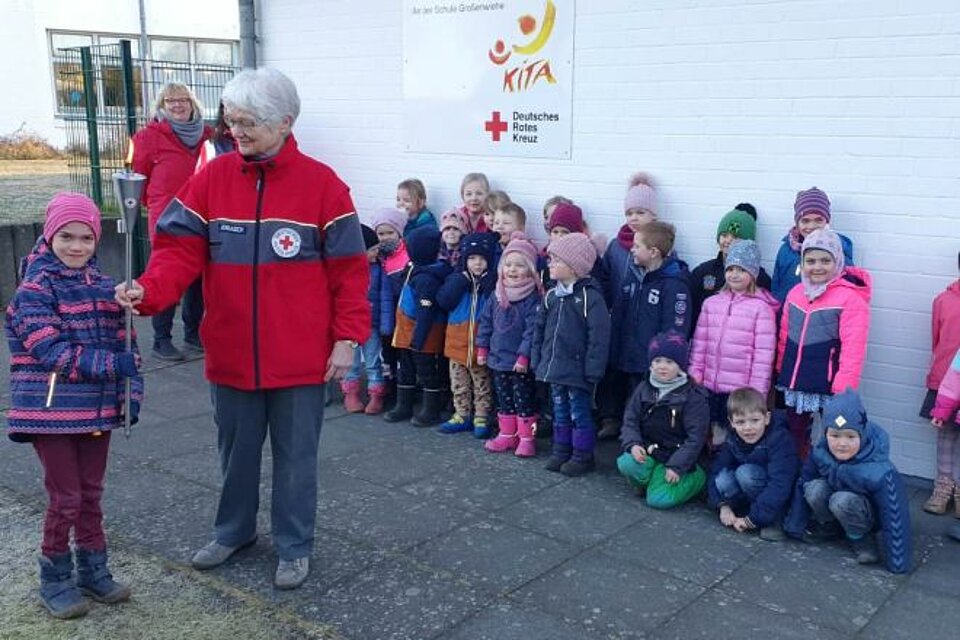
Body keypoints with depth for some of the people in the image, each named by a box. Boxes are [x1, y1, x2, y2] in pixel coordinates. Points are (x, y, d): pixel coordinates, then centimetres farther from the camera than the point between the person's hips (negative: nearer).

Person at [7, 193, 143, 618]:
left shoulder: (104, 285, 7)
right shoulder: (35, 288, -10)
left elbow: (124, 343, 9)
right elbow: (52, 352, -19)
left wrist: (132, 391, -2)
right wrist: (113, 364, -23)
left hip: (98, 409, 5)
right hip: (52, 412, -5)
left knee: (91, 494, 15)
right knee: (65, 498, 2)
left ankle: (93, 571, 30)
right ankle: (55, 579, 20)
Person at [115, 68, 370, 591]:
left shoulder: (321, 183, -8)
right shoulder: (212, 179, -1)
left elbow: (348, 269, -6)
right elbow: (181, 250, -6)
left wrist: (347, 338, -9)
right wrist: (148, 291, -25)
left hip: (300, 356, -3)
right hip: (231, 352, 3)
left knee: (295, 455, 11)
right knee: (236, 449, 20)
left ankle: (294, 546, 30)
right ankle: (234, 530, 42)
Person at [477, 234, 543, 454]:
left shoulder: (532, 298, -14)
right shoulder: (497, 295, 6)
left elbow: (532, 329, -17)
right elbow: (486, 322, 12)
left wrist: (524, 356, -18)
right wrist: (482, 347, 10)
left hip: (520, 362, -6)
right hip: (498, 358, 6)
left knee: (524, 399, 3)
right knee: (503, 399, 15)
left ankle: (526, 438, 12)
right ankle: (507, 434, 26)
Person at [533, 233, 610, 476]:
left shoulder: (590, 297, -15)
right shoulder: (551, 296, 7)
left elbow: (598, 337, -17)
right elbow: (539, 329, 14)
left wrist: (593, 370, -18)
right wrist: (537, 360, 11)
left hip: (577, 371, -7)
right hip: (554, 368, 7)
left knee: (580, 414, 5)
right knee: (560, 412, 17)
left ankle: (582, 455, 17)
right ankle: (561, 451, 29)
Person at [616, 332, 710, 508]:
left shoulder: (693, 396, -9)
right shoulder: (643, 389, 4)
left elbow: (696, 437, -10)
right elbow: (630, 421, 4)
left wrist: (676, 466, -17)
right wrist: (633, 444, -17)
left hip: (675, 457, -3)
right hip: (647, 451, 3)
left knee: (659, 500, -20)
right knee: (626, 463, -30)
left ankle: (696, 478, 7)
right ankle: (648, 482, 2)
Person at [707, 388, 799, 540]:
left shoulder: (780, 440, -23)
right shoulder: (732, 442, -5)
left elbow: (779, 486, -31)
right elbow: (715, 471, -9)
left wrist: (752, 519, -32)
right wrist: (723, 506, -23)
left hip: (781, 501, -5)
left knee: (745, 472, -29)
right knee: (723, 478, -23)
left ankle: (775, 520, -15)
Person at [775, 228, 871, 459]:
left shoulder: (851, 298, -13)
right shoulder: (796, 293, 7)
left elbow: (853, 350, -16)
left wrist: (844, 391, -19)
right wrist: (782, 372, 13)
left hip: (829, 386, -6)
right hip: (794, 383, 6)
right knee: (795, 434, 19)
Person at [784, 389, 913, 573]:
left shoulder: (880, 471, -34)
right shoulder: (820, 453, -23)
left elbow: (894, 518, -30)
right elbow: (802, 485, -9)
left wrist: (897, 564, -27)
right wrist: (793, 528, -3)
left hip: (869, 515, -4)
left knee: (842, 500, -34)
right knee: (814, 489, -26)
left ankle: (861, 538, -6)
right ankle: (830, 527, 2)